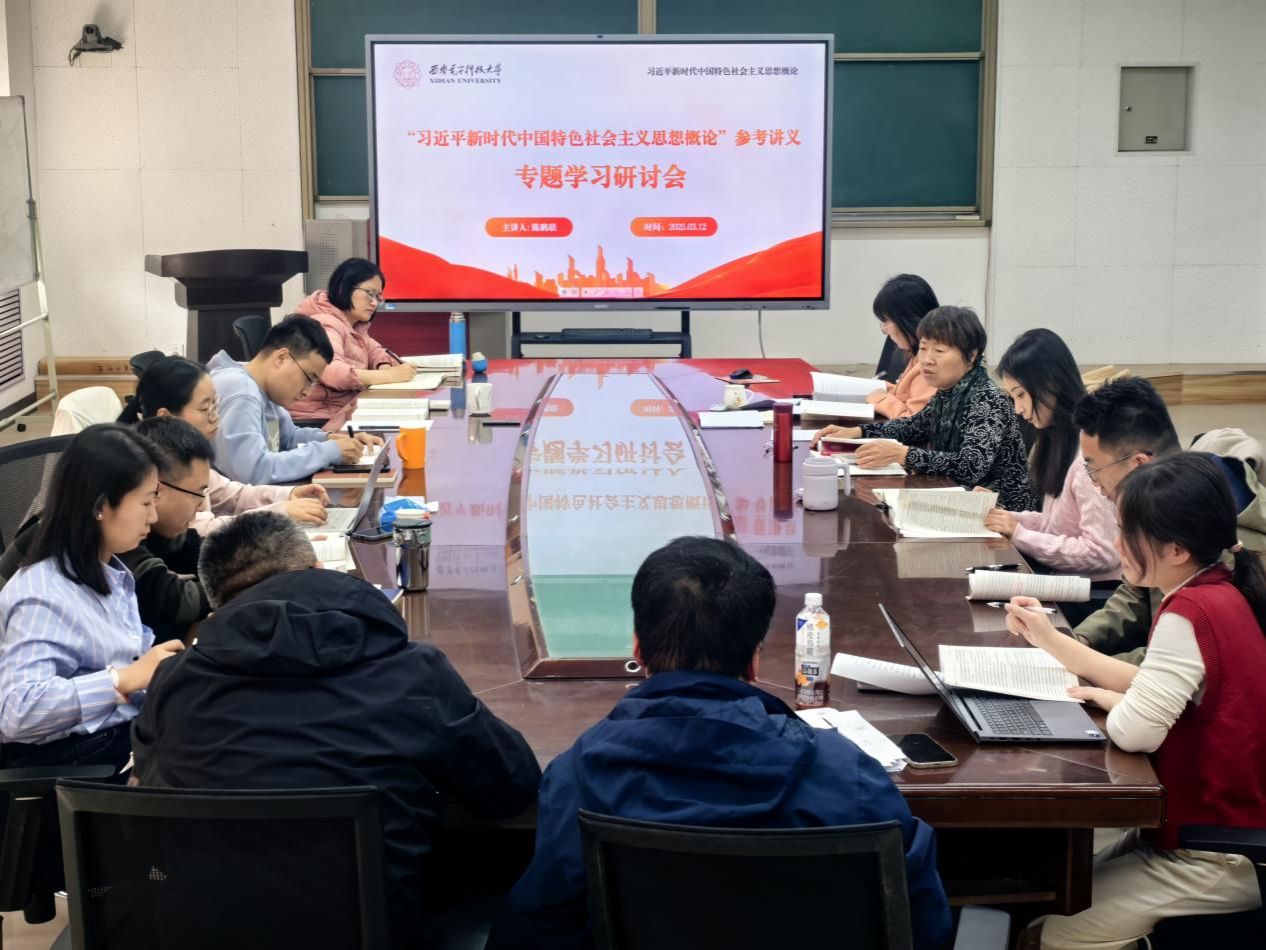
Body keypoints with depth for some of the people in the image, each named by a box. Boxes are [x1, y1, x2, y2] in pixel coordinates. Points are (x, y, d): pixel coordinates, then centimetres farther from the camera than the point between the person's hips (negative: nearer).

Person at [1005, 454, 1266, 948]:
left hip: (1220, 858, -10)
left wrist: (1099, 696, -9)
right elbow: (1152, 687, 10)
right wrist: (1049, 639, 7)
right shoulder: (1220, 593, 4)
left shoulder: (1188, 612, -27)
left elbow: (1135, 730, -31)